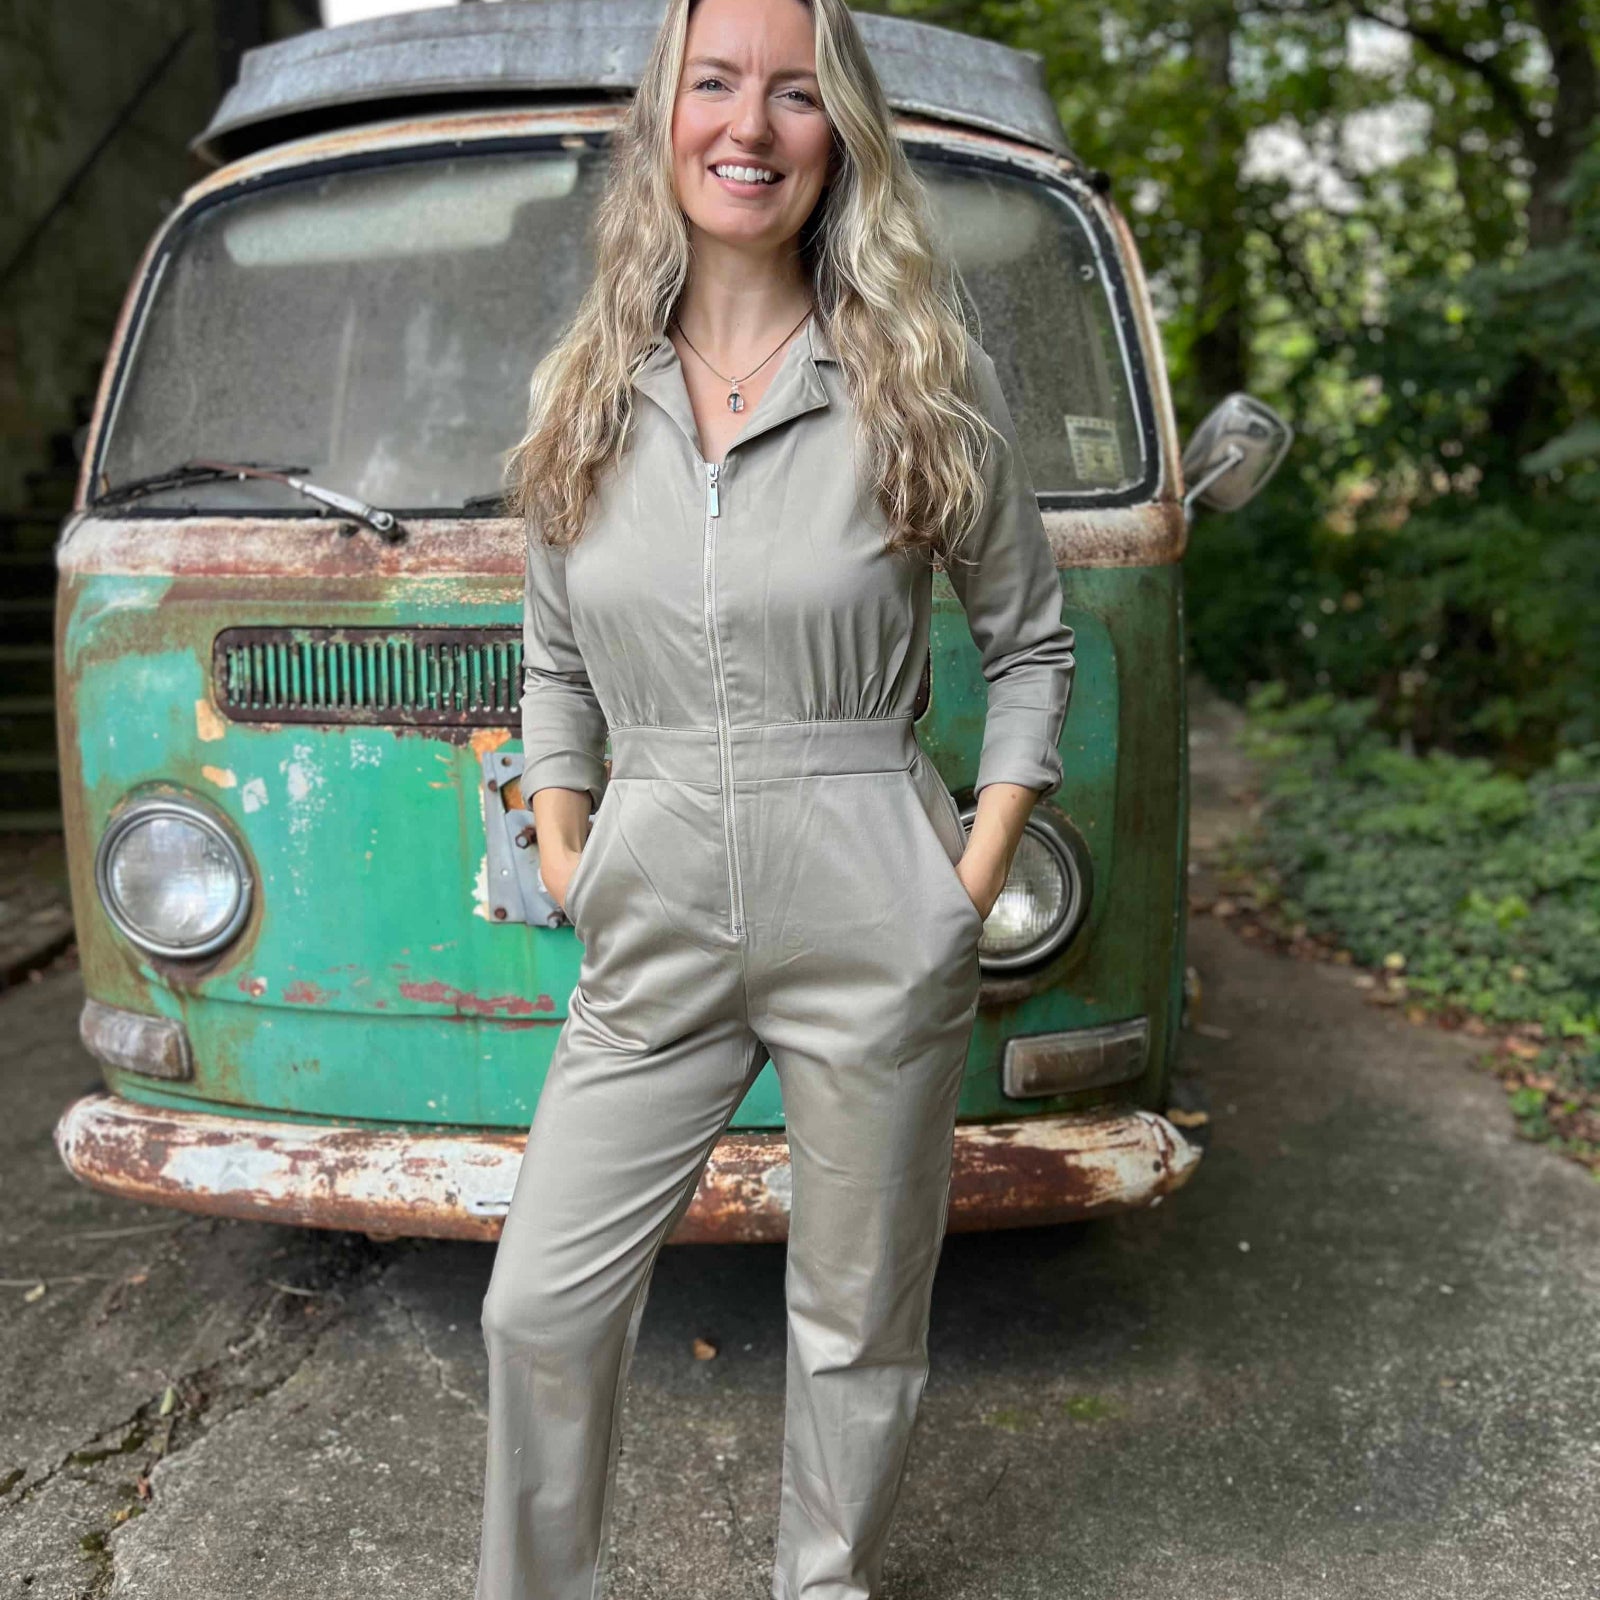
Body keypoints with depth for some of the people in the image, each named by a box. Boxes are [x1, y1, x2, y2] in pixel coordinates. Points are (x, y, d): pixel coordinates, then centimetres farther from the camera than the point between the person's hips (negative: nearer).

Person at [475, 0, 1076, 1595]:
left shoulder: (927, 380, -2)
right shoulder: (584, 390, 6)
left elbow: (1031, 641, 5)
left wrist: (980, 873, -2)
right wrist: (561, 853, 5)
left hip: (872, 924, -2)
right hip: (651, 929, 3)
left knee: (858, 1317, 13)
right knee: (541, 1304, 7)